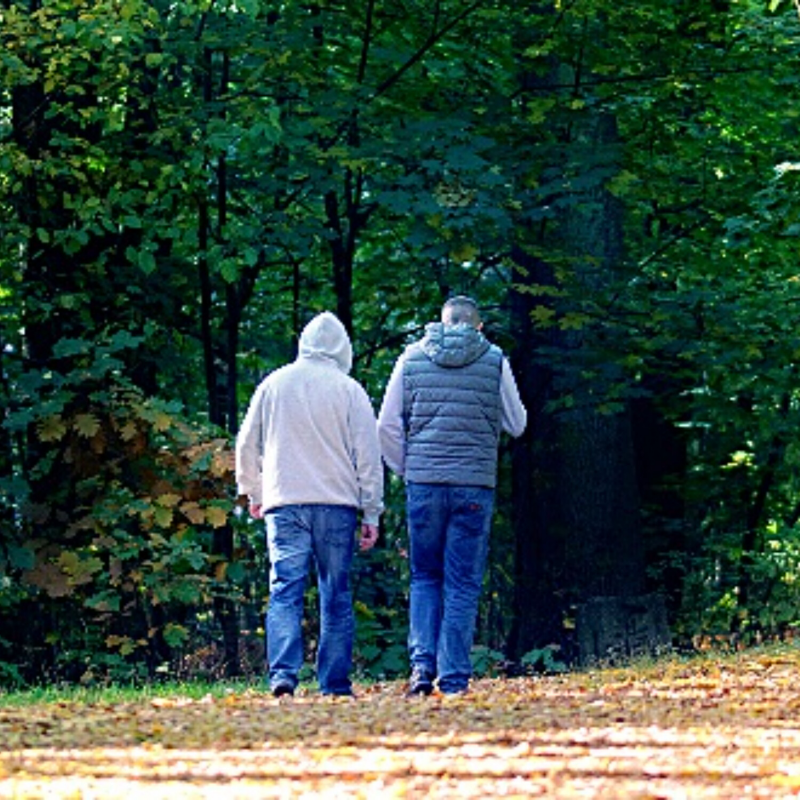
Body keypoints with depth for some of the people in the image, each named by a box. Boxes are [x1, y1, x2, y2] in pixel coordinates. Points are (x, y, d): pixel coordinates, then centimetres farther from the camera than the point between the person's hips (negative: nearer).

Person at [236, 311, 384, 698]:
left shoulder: (273, 385, 8)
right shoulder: (349, 391, 2)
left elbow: (247, 445, 16)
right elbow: (369, 455, 1)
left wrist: (252, 492, 31)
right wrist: (371, 513, 6)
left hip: (284, 505, 1)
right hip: (337, 505, -1)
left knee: (285, 590, -4)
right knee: (336, 596, 6)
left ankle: (283, 672, -21)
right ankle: (335, 683, 5)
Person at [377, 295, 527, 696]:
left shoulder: (412, 358, 5)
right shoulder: (495, 361, 1)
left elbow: (387, 425, 4)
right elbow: (517, 425, 9)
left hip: (424, 483, 1)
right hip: (475, 484, -1)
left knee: (424, 577, 13)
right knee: (462, 584, 3)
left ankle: (421, 660, -4)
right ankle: (454, 677, 0)